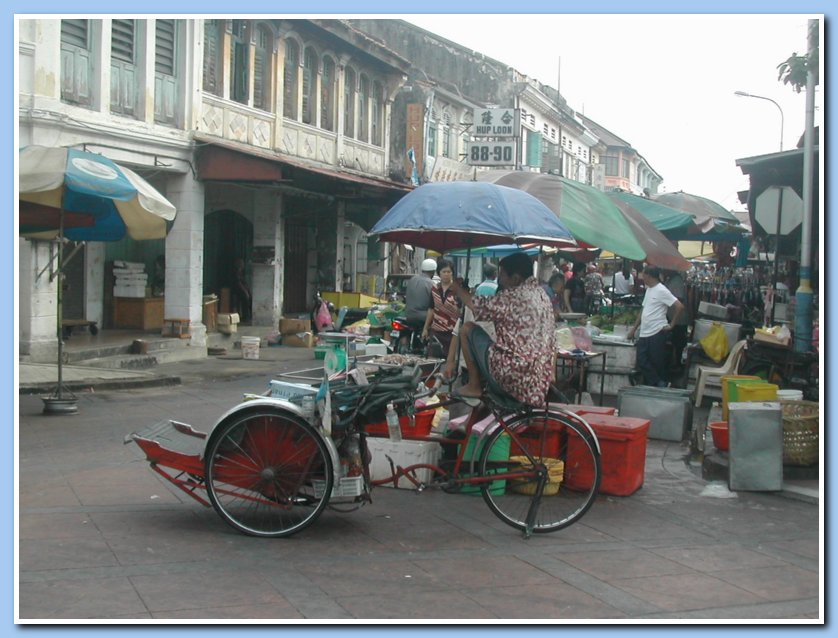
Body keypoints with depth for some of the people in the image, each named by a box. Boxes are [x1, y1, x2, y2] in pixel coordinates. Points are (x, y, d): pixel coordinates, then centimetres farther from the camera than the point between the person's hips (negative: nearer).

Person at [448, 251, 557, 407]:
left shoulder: (513, 296, -14)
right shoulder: (541, 294, 11)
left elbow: (477, 307, -5)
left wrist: (457, 287, 11)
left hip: (512, 379, -9)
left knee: (468, 328, 4)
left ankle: (474, 387, 10)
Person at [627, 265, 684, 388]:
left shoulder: (661, 291, -12)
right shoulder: (649, 289, 15)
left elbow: (679, 307, -17)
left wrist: (671, 324, -12)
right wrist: (634, 329, 21)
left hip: (657, 333, -9)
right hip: (644, 334, 9)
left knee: (658, 364, -2)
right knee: (641, 362, 3)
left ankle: (661, 385, 8)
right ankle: (659, 384, 8)